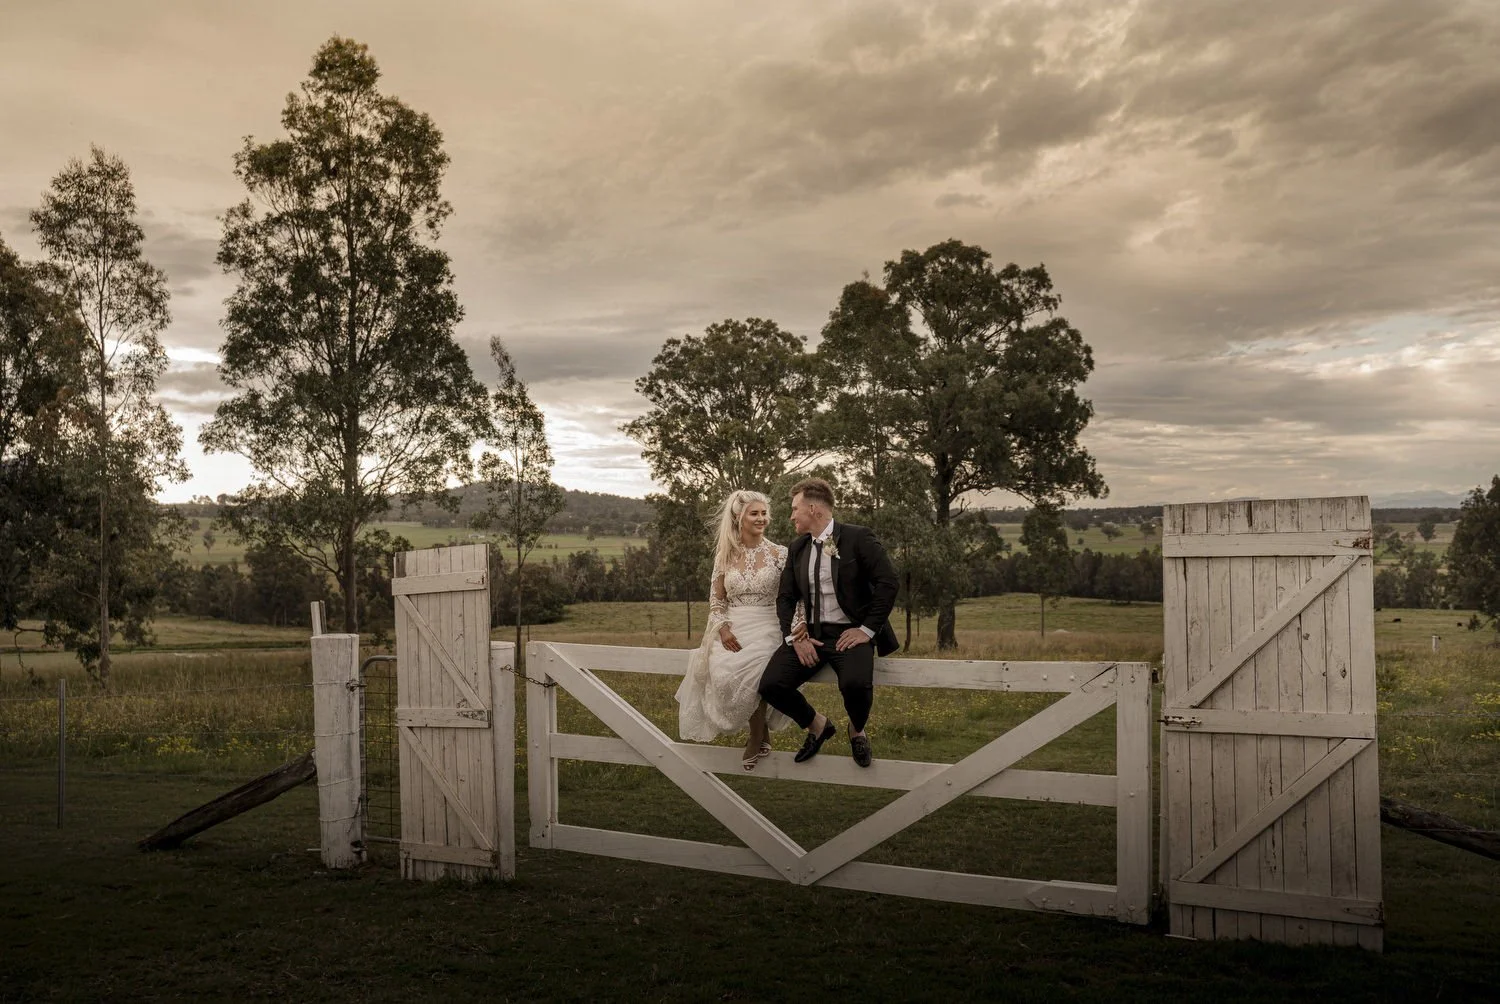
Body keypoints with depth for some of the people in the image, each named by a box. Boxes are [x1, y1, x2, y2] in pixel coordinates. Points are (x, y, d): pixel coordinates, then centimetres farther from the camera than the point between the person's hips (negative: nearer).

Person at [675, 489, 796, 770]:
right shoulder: (725, 555, 7)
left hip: (766, 628, -2)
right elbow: (716, 600, 10)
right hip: (732, 630, 2)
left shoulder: (779, 553, 2)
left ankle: (758, 735, -4)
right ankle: (760, 732, -2)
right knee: (723, 672, -26)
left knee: (746, 672, -31)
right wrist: (723, 628, -8)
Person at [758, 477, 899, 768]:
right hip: (809, 633, 5)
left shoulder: (858, 538, -6)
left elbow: (888, 583, -12)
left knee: (855, 684, -33)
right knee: (770, 686, -16)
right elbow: (785, 597, 11)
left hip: (849, 633, -5)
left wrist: (867, 630, -15)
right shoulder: (797, 548, 11)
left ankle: (857, 731, 3)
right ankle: (817, 725, 13)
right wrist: (794, 637, -5)